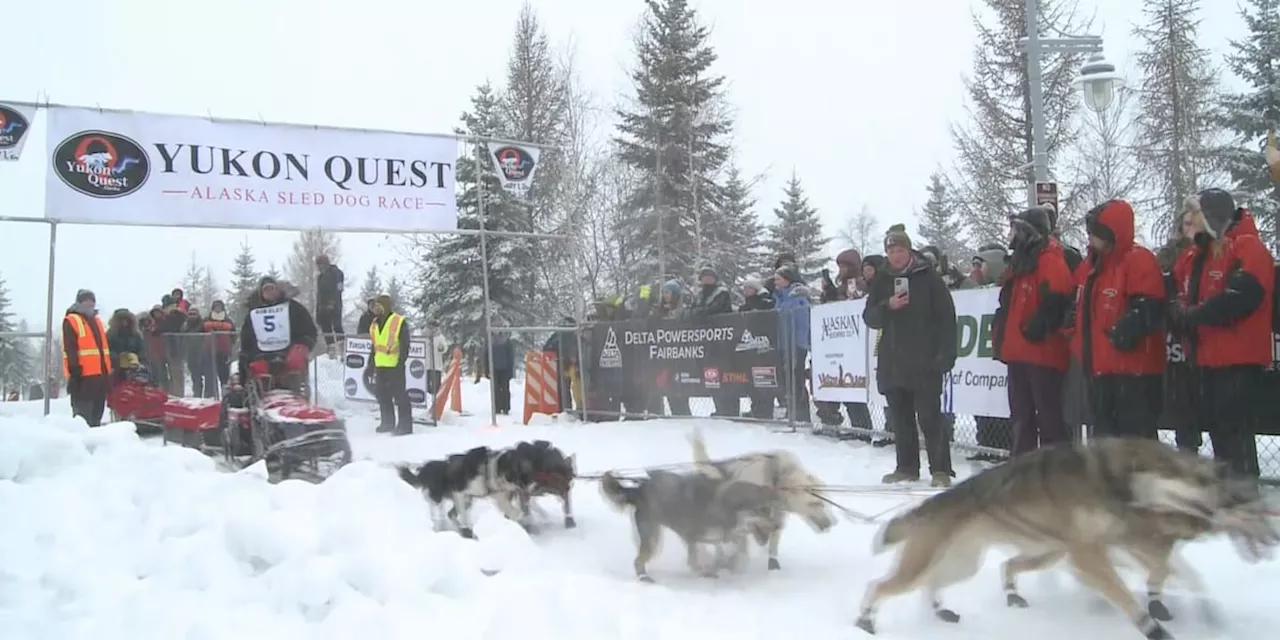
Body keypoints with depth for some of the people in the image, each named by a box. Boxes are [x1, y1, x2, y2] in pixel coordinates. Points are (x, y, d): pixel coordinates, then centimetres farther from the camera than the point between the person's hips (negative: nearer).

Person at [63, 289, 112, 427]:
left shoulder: (97, 320, 22)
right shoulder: (71, 321, -3)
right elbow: (70, 350, -12)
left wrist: (108, 371, 19)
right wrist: (74, 370, -20)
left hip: (100, 374, 8)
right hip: (83, 375, -8)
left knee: (97, 413, 13)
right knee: (83, 415, -10)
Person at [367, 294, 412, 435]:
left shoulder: (399, 322, -8)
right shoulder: (375, 323, 14)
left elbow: (405, 346, -10)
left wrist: (400, 364, -16)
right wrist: (371, 363, 17)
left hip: (395, 366, -7)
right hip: (380, 366, 8)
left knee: (400, 396, -5)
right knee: (382, 396, 13)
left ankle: (405, 425, -1)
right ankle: (387, 423, 24)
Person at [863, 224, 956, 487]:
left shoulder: (928, 277, -3)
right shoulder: (882, 281, 9)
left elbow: (946, 317, -6)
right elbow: (869, 318, 7)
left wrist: (945, 355, -12)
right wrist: (887, 306, -13)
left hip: (924, 363, -5)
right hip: (892, 362, 5)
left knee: (929, 418, -4)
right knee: (900, 418, 11)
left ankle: (941, 470, 4)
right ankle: (907, 467, 21)